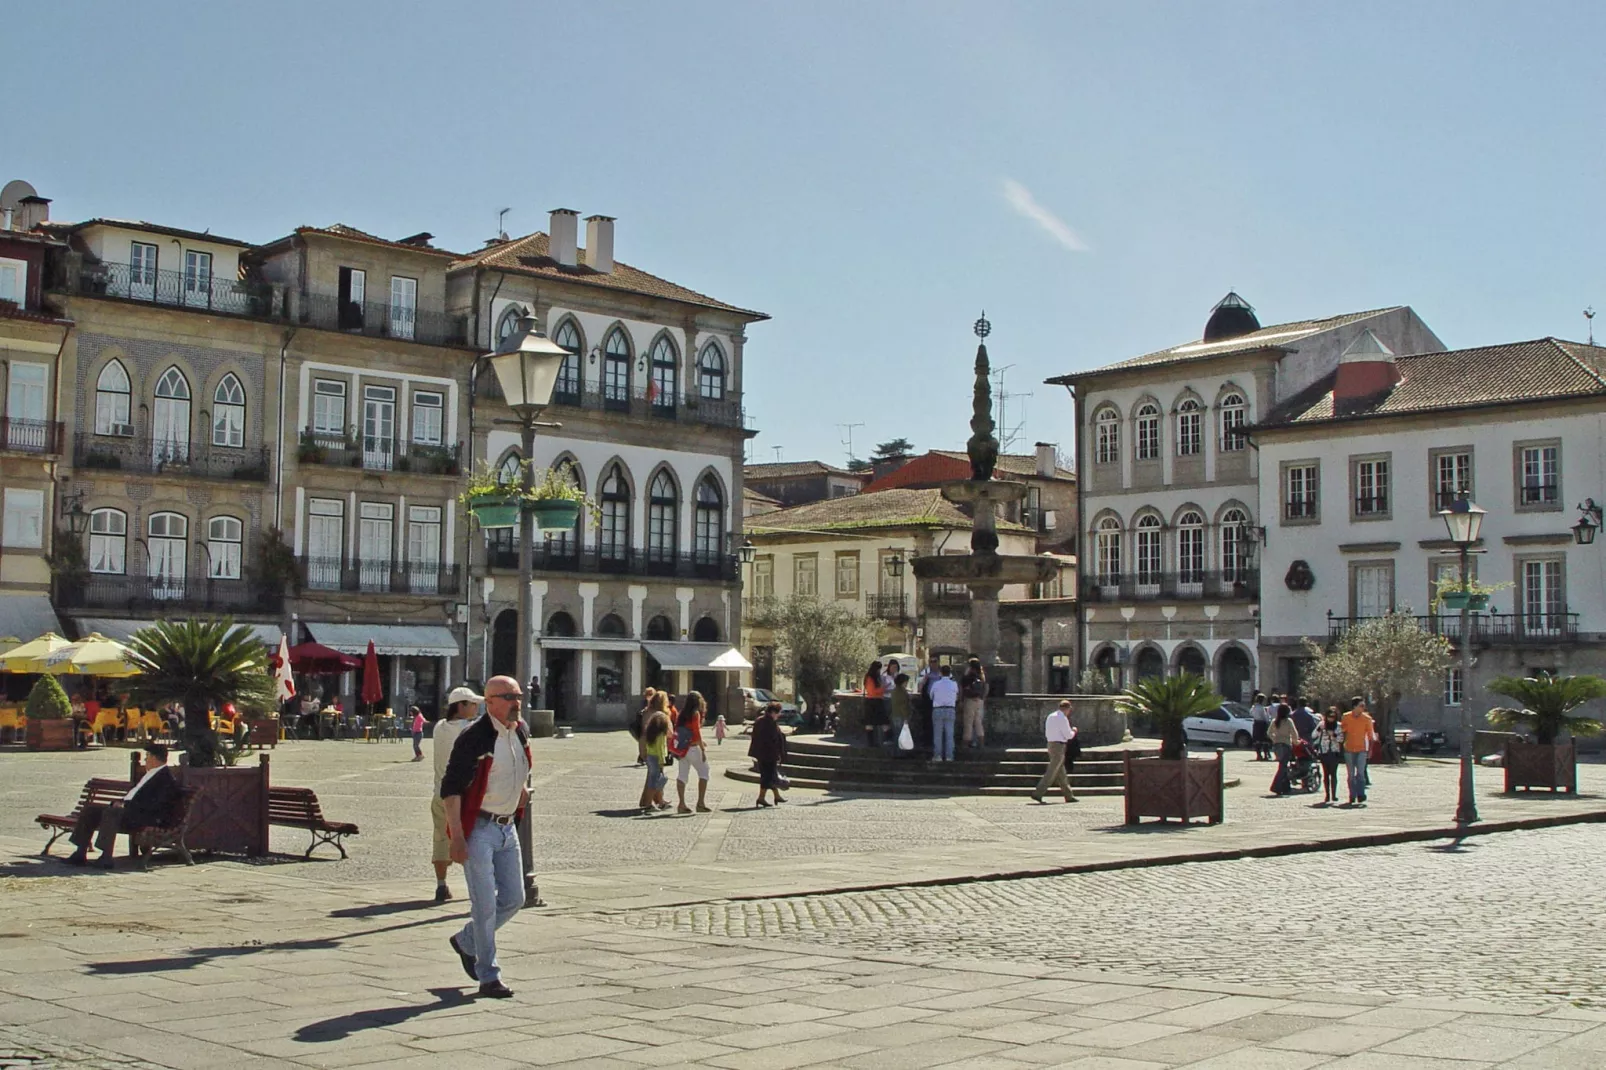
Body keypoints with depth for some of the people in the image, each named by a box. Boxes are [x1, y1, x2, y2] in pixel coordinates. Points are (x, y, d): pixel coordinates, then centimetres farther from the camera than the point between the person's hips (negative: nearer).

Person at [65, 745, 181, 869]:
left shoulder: (167, 778, -10)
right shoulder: (151, 774, 22)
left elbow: (155, 806, -20)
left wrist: (126, 804, -16)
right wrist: (121, 802, 5)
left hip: (143, 817, -11)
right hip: (128, 809, 11)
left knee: (111, 812, -35)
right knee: (90, 809, 3)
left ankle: (106, 857, -33)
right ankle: (80, 853, 2)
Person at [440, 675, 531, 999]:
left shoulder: (520, 732, 6)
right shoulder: (474, 738, -16)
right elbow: (451, 788, -18)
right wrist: (456, 837, -22)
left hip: (507, 827, 8)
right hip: (478, 829, -7)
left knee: (513, 899, 11)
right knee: (485, 904, -4)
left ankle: (465, 941, 33)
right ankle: (488, 977, 7)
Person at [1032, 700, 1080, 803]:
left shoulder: (1050, 716, 13)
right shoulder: (1062, 718, -13)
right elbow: (1069, 735, -14)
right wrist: (1073, 731, 8)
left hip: (1051, 744, 9)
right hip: (1059, 745, -9)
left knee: (1061, 772, 13)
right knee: (1051, 772, -9)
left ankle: (1069, 796, 19)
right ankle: (1038, 794, -13)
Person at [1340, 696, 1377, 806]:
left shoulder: (1367, 718, -3)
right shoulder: (1346, 717, 0)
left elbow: (1370, 735, 1)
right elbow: (1342, 730, 11)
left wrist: (1370, 749, -4)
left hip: (1361, 749, -2)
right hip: (1348, 749, 2)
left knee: (1360, 773, -11)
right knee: (1351, 775, 6)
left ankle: (1361, 796, -9)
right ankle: (1352, 797, 13)